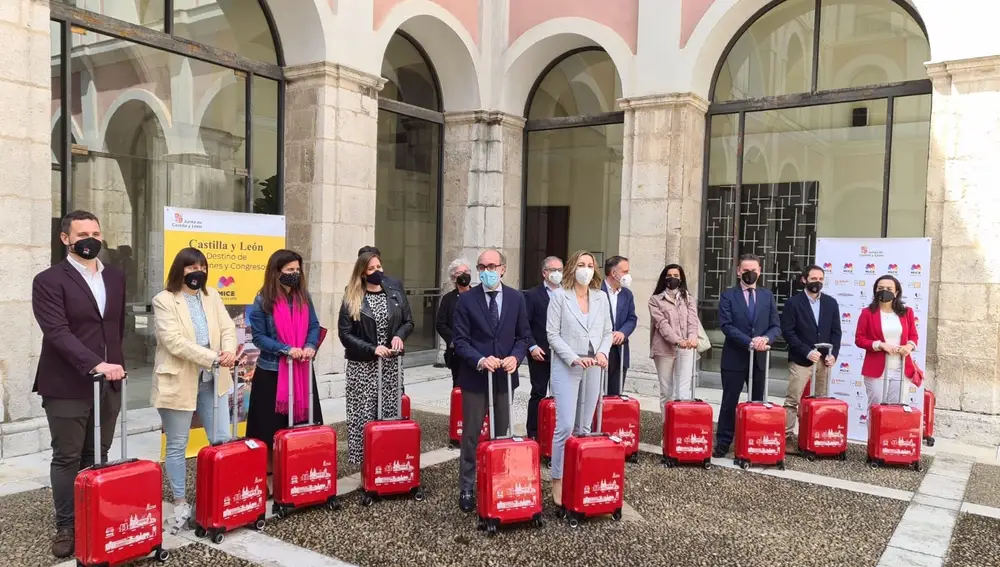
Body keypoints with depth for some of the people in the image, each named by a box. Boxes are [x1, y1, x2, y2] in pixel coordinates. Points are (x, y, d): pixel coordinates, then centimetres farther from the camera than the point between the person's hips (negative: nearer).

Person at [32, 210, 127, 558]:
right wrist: (95, 364, -27)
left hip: (108, 383, 5)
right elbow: (57, 331, -18)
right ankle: (66, 527, 16)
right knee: (67, 459, 4)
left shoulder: (115, 277, 12)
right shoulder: (49, 280, -7)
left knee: (97, 458, 12)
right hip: (67, 386, -5)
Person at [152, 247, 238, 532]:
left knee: (221, 441, 7)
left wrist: (229, 351, -19)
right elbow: (175, 342, -19)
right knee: (177, 445, 8)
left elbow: (227, 328, 3)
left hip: (212, 380, 5)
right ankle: (180, 503, 21)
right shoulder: (164, 300, -8)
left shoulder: (212, 296, 9)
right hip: (178, 382, -5)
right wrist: (213, 357, -25)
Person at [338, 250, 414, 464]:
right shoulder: (352, 300, -3)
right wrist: (372, 349, -16)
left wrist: (399, 335, -8)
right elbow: (345, 334, -6)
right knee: (363, 416, -3)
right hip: (362, 366, -3)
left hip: (391, 365, 3)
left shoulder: (395, 295, 7)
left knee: (389, 414, 2)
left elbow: (409, 322, 14)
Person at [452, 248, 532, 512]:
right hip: (475, 377, -2)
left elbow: (524, 336, 4)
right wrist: (480, 360, -23)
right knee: (471, 436, 7)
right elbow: (460, 340, -8)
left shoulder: (516, 298, 1)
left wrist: (515, 357, -14)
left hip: (504, 376, 2)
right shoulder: (466, 299, -6)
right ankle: (466, 488, 19)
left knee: (502, 434, 13)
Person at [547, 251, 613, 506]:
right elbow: (553, 334, -6)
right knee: (565, 426, -8)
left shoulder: (601, 297, 9)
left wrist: (603, 352, -8)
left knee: (585, 427, 10)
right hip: (566, 367, -4)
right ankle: (558, 480, 3)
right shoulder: (559, 296, -2)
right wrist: (574, 358, -16)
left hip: (593, 368, 4)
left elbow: (607, 332, 11)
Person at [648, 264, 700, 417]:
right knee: (666, 392, 5)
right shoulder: (655, 300, 7)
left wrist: (692, 338, -22)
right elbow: (662, 323, -7)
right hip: (664, 349, 0)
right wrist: (678, 340, -23)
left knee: (684, 392, -10)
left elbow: (693, 321, 0)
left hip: (686, 349, 1)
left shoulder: (689, 299, 15)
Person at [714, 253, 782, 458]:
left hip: (760, 358, 3)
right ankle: (723, 443, 12)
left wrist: (765, 338, -15)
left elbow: (776, 326, 6)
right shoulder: (728, 295, 0)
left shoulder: (767, 295, 10)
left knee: (758, 402, 8)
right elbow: (726, 325, -10)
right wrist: (750, 342, -19)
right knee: (730, 402, 4)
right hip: (734, 358, -3)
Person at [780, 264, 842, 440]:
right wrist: (807, 352, -16)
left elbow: (836, 331, 10)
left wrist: (833, 354, -5)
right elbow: (787, 331, -9)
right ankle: (786, 435, 1)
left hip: (824, 360, 4)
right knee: (792, 400, -3)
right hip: (801, 359, -4)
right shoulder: (793, 302, -4)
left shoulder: (831, 303, 9)